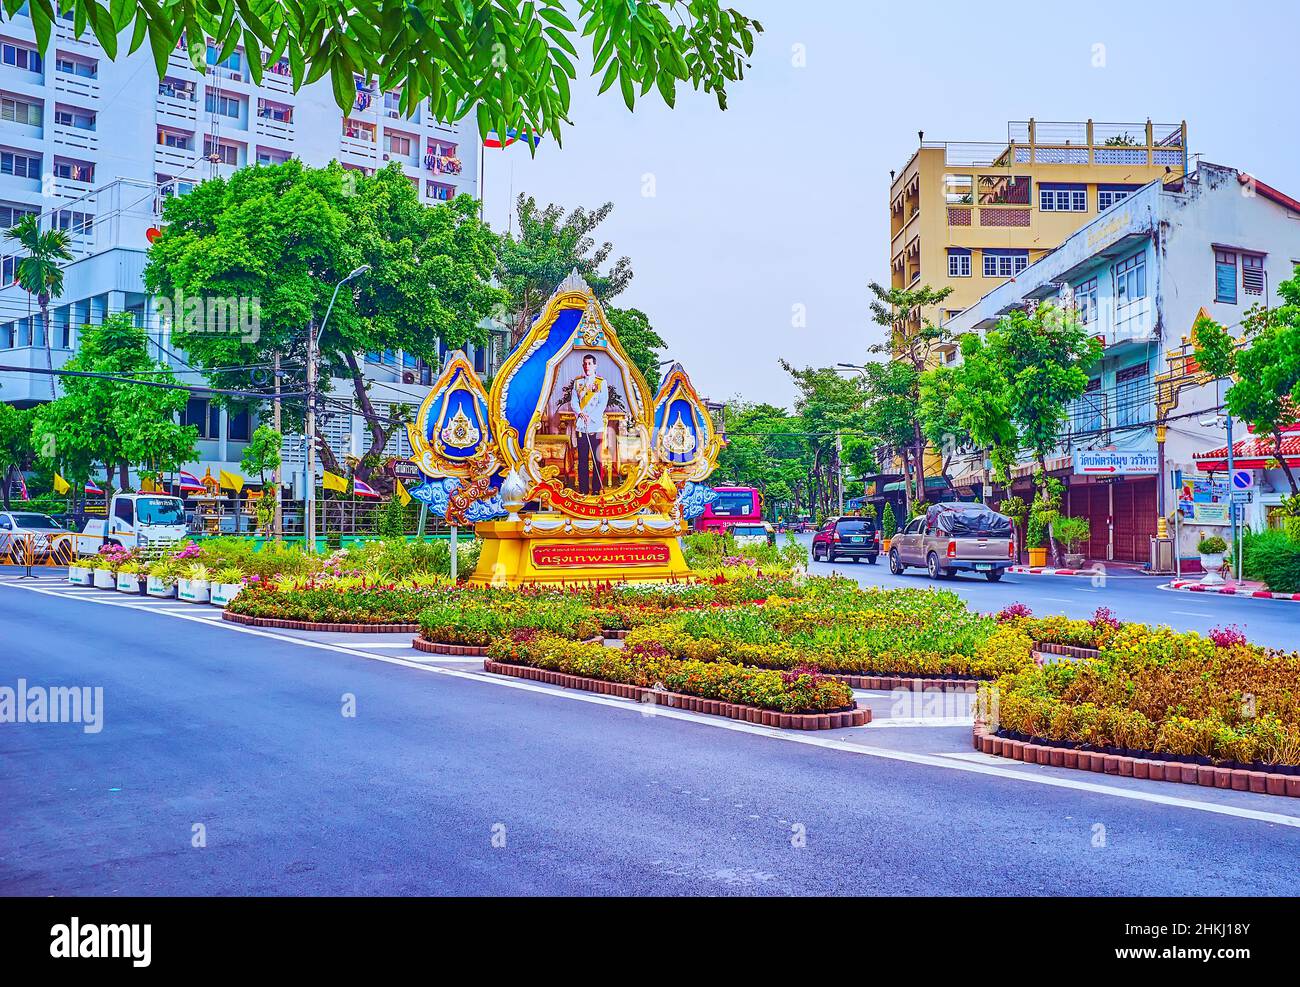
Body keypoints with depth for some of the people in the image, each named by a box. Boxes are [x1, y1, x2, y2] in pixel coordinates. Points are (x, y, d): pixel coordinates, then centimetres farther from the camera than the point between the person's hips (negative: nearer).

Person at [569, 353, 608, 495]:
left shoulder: (601, 382, 3)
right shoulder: (577, 382, 12)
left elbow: (603, 403, -4)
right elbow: (573, 402, 6)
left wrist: (590, 417, -14)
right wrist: (581, 414, -12)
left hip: (596, 425, -2)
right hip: (581, 425, 2)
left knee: (596, 458, 0)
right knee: (582, 458, 3)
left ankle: (596, 487, 5)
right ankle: (583, 487, 8)